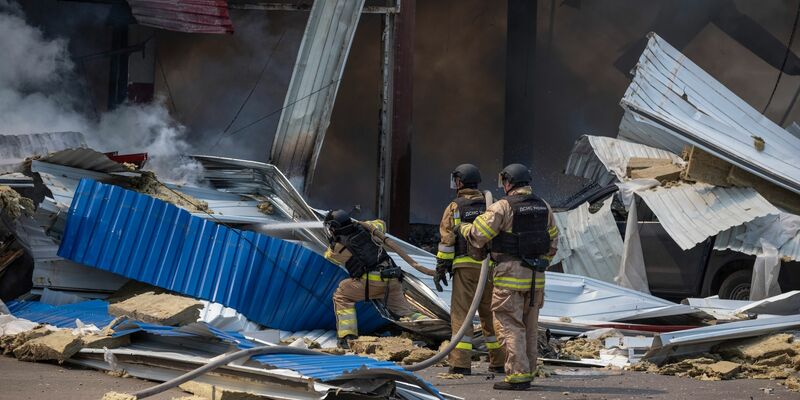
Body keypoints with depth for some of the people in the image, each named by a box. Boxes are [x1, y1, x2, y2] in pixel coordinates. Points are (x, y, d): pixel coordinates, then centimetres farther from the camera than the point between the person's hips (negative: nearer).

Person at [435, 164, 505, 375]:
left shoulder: (454, 208, -1)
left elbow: (447, 241, -6)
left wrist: (440, 269, -2)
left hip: (465, 267, -4)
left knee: (461, 314, -3)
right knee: (490, 314, 13)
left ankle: (461, 363, -11)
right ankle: (498, 361, 16)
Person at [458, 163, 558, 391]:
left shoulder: (503, 207, -12)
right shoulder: (543, 207, 9)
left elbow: (477, 236, -9)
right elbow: (553, 241, 17)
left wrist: (463, 228, 11)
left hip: (510, 276, -7)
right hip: (535, 278, 7)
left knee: (511, 326, -4)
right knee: (529, 327, 15)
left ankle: (517, 375, -9)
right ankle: (528, 372, 21)